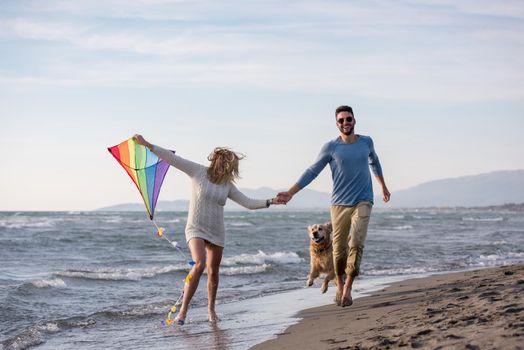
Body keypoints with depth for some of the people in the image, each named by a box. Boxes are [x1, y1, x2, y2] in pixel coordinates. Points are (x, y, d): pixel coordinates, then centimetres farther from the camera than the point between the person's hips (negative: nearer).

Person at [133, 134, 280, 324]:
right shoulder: (198, 172, -6)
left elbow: (248, 203, 7)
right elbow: (173, 159, -9)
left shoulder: (228, 186, 6)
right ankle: (183, 309, -19)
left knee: (213, 271, 9)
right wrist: (147, 145, -13)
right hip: (196, 229, -5)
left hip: (216, 232, 5)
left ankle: (211, 309, 28)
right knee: (199, 264, -25)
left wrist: (269, 202, -5)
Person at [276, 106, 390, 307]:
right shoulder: (331, 147, -1)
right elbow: (312, 172, -1)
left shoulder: (366, 142, 7)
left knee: (357, 244, -17)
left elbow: (374, 163, 27)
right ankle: (339, 286, 22)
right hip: (340, 203, 0)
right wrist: (291, 192, -10)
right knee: (339, 249, 1)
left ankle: (348, 287, -8)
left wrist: (383, 186, 36)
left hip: (363, 202, 1)